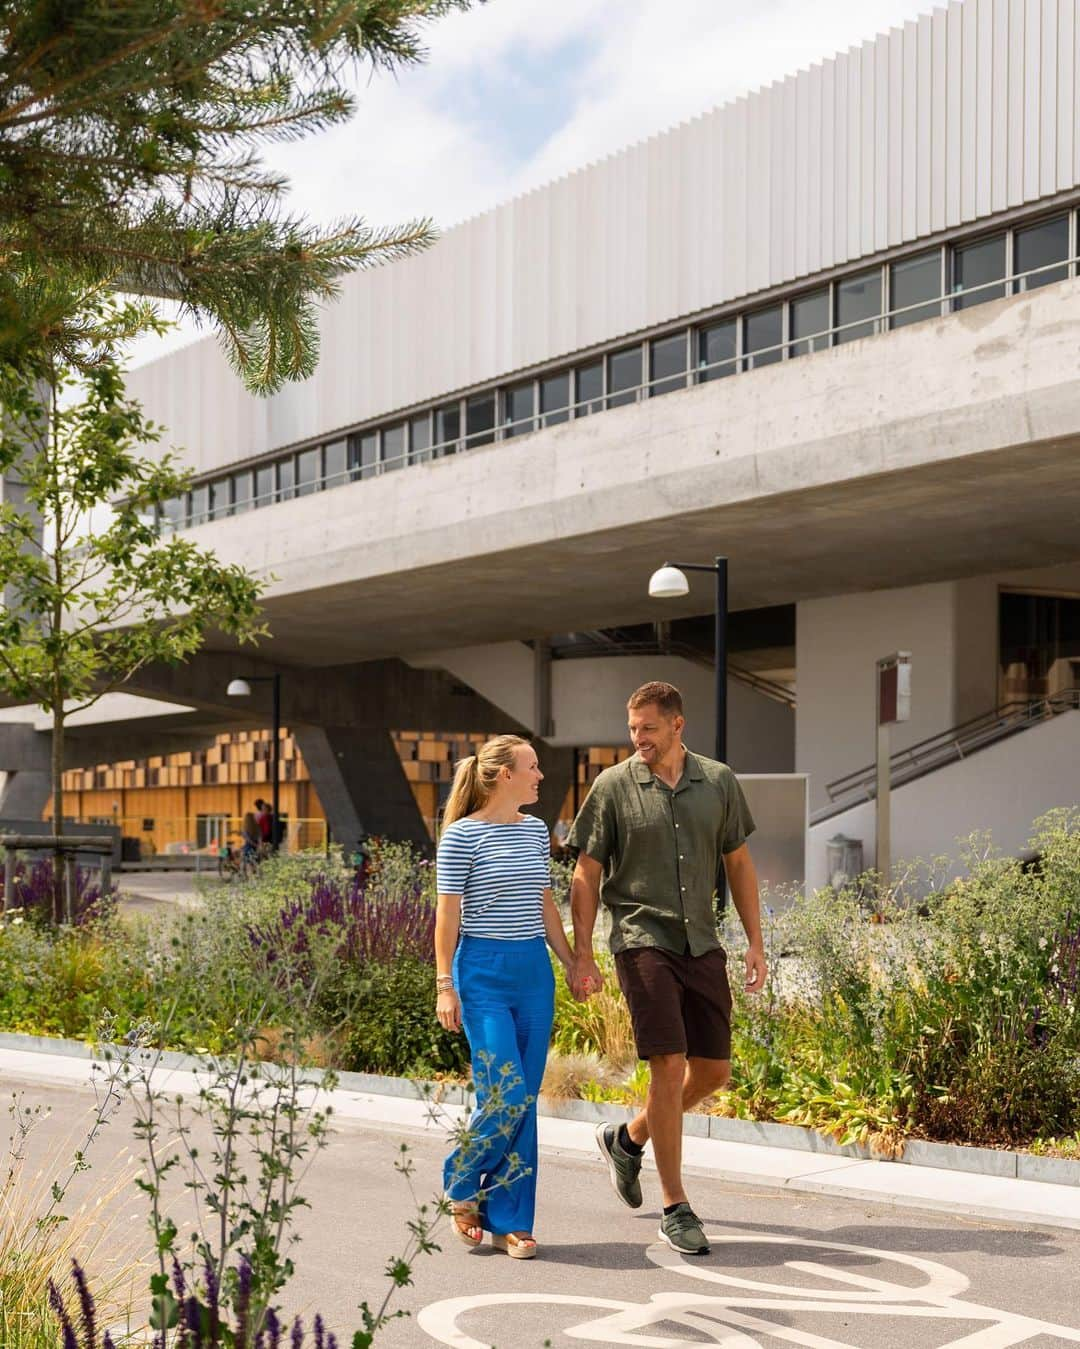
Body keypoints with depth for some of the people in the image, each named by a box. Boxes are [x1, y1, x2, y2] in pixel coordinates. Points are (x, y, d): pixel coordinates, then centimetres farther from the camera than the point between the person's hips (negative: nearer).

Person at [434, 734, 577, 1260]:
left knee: (523, 1100, 4)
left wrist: (573, 963, 17)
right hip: (483, 970, -6)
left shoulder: (536, 831, 12)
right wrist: (445, 985, -9)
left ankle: (509, 1221, 11)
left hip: (534, 971, 6)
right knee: (506, 1093, -14)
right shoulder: (462, 835, -7)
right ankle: (462, 1187, 12)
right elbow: (448, 914, -6)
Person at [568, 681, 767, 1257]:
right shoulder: (613, 786, -4)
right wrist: (581, 955, -7)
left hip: (702, 943, 5)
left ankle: (627, 1139, 33)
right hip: (643, 941, -4)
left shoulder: (719, 782, 5)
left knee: (714, 1071, 8)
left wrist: (755, 943, 8)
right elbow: (586, 875, -1)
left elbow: (738, 864, 12)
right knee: (669, 1067, -12)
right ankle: (675, 1210, -3)